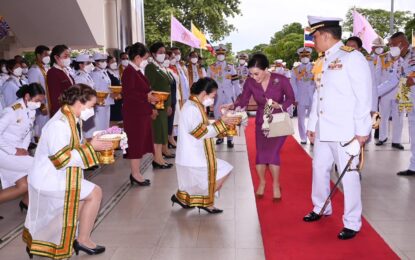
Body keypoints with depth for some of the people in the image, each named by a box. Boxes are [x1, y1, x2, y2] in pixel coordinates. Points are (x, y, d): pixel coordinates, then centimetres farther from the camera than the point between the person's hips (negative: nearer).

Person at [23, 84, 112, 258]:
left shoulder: (72, 120, 5)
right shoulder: (59, 125, -25)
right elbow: (61, 159, -27)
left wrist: (94, 145, -1)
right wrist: (90, 147, -23)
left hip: (53, 178, 10)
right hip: (49, 181, -10)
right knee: (95, 193, -8)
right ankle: (83, 240, 7)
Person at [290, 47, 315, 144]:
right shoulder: (295, 70, 6)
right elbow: (293, 85, 4)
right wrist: (294, 98, -3)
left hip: (312, 99, -1)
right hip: (300, 99, 2)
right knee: (301, 119, 7)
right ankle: (303, 139, 17)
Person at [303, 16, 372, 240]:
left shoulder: (352, 57, -10)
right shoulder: (321, 62, 12)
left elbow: (364, 96, -13)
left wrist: (362, 130, -15)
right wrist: (312, 125, 17)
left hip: (345, 131, -7)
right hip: (323, 130, 8)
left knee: (349, 175, 1)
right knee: (319, 169, 17)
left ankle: (352, 223, 14)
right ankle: (321, 208, 37)